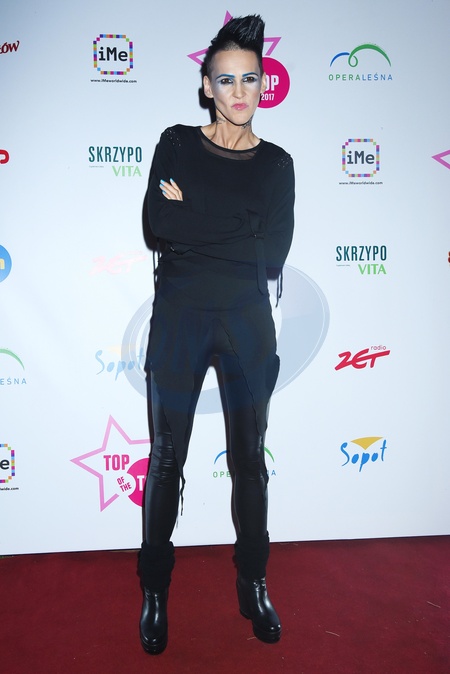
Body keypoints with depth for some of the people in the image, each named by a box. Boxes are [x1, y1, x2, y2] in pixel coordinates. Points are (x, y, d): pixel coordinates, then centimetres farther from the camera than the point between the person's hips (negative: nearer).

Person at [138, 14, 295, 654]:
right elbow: (159, 222, -11)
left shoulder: (276, 163, 8)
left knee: (250, 460, 10)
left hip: (247, 322, 1)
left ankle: (254, 587, 29)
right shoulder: (177, 144, 6)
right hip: (179, 318, -1)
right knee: (167, 458, 6)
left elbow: (275, 257, -5)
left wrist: (195, 219, -9)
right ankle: (155, 591, 25)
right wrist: (240, 226, -11)